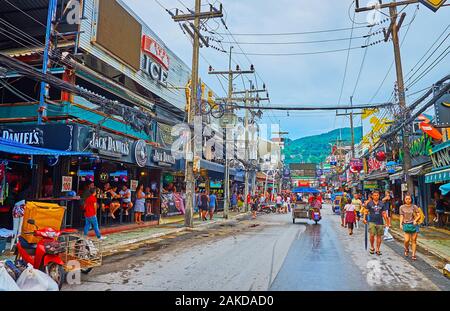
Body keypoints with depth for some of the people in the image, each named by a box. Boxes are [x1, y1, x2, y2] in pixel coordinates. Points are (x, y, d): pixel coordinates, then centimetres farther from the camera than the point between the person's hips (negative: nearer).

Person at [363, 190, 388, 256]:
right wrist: (364, 219, -6)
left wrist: (386, 222, 7)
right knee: (372, 235, -8)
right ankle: (372, 247, 14)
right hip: (372, 222, -2)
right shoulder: (369, 203, 2)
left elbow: (384, 213, 10)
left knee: (379, 236, 6)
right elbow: (366, 211, 6)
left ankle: (377, 249, 16)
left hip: (380, 222, 2)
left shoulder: (382, 204, 7)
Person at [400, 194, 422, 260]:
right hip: (406, 225, 0)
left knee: (414, 240, 3)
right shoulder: (402, 207, 4)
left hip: (414, 225, 0)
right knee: (407, 240, -6)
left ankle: (413, 255, 12)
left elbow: (419, 215, 0)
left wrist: (415, 220, -17)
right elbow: (401, 216, 5)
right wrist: (401, 224, -7)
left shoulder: (414, 207, 1)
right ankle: (406, 250, 25)